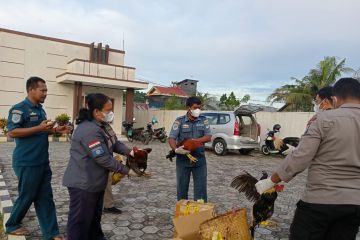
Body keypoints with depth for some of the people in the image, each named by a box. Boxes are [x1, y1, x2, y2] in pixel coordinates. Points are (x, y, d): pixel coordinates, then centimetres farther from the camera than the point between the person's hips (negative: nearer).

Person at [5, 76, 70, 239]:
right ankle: (12, 225, 33)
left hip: (42, 162, 8)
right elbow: (12, 132, -20)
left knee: (45, 198, 8)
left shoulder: (40, 109, 13)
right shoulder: (19, 109, -12)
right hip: (27, 163, -8)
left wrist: (55, 130, 7)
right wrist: (39, 128, -24)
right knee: (26, 197, 7)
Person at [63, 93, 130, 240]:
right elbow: (103, 159, -28)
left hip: (95, 182, 11)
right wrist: (125, 170, -18)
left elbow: (114, 143, 13)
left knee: (94, 218, 25)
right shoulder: (90, 130, -28)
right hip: (83, 184, -11)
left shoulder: (100, 126, 7)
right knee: (80, 221, 6)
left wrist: (128, 152, -5)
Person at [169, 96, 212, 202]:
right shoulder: (180, 121, -3)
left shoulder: (203, 120, 3)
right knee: (182, 187, 12)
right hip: (182, 159, 0)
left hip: (199, 159, 1)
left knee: (201, 187, 5)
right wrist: (176, 149, -29)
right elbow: (171, 138, -9)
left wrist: (191, 140, -17)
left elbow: (208, 137, -6)